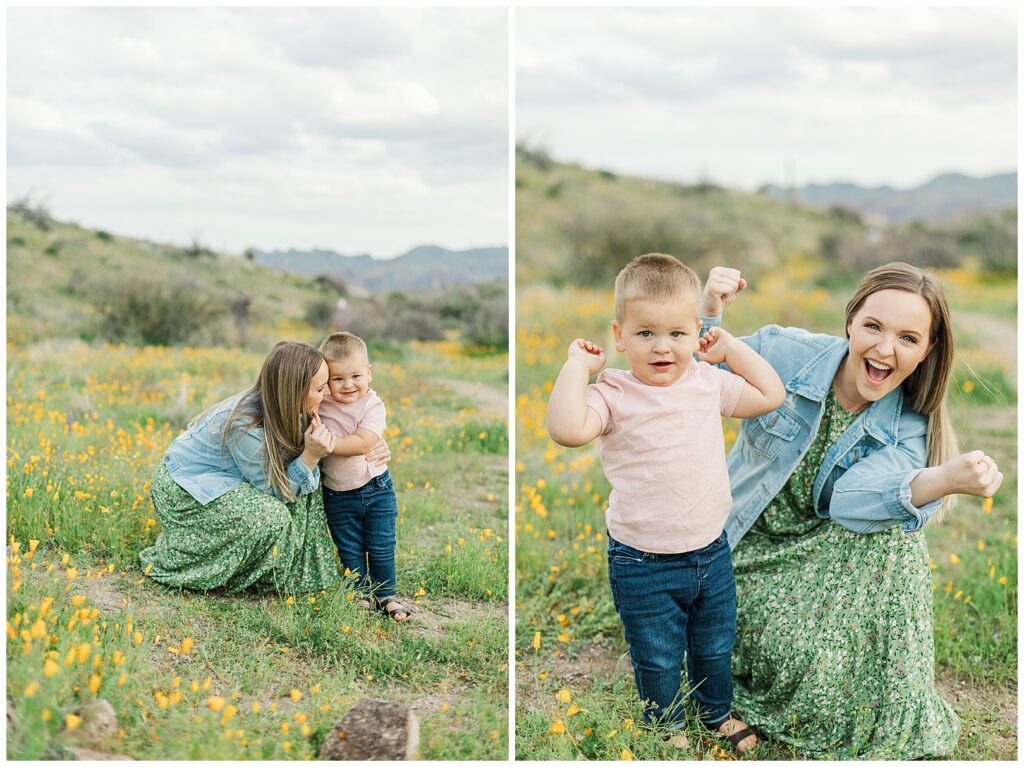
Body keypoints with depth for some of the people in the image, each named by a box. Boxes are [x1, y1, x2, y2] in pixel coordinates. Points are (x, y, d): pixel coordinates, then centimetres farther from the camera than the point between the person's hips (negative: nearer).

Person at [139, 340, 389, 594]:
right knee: (273, 517, -26)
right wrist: (310, 456, -35)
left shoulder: (289, 413, -13)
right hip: (184, 490, -8)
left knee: (305, 488, -7)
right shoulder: (245, 427, -34)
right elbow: (275, 491, -23)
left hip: (223, 479, 8)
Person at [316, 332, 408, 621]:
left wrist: (328, 443, -35)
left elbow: (362, 443, -28)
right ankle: (361, 595, 30)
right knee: (350, 552, 13)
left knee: (381, 548, 8)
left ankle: (385, 595, 25)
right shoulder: (320, 403, -8)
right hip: (338, 496, 2)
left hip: (376, 488, -2)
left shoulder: (372, 405, -16)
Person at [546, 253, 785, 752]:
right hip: (643, 566, -4)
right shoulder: (615, 395, -16)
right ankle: (667, 728, 41)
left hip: (710, 551, 4)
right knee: (657, 659, 14)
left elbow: (771, 395, 10)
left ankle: (718, 714, 51)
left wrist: (731, 349, 3)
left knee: (715, 646, 24)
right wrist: (578, 365, -26)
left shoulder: (709, 383, -1)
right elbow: (567, 429, -34)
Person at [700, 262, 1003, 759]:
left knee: (893, 534, -25)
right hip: (751, 546, -1)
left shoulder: (908, 429, -13)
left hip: (827, 550, 2)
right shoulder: (783, 353, -16)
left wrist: (942, 481, -50)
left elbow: (847, 498, -31)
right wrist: (707, 315, -27)